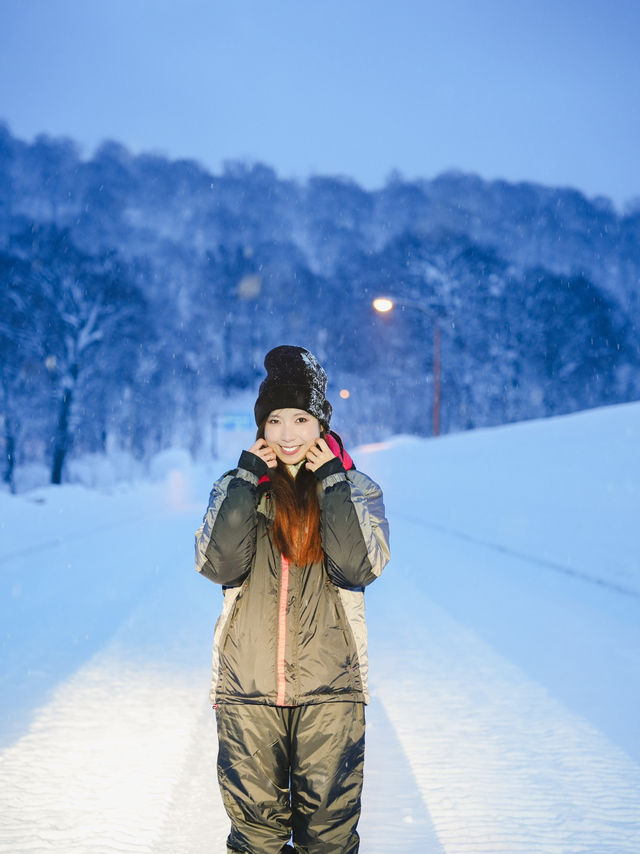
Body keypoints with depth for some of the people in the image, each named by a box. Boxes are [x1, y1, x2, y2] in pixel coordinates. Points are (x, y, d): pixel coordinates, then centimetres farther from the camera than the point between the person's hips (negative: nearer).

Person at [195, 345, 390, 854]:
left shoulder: (356, 489, 5)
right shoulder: (237, 487, 7)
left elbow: (359, 567, -13)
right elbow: (219, 564, -11)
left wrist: (332, 482, -11)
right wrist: (248, 478, -9)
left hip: (329, 685, -1)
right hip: (247, 682, 1)